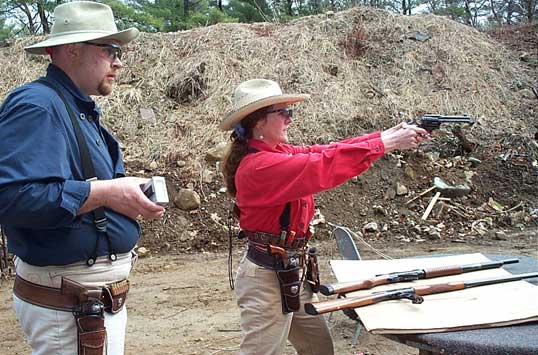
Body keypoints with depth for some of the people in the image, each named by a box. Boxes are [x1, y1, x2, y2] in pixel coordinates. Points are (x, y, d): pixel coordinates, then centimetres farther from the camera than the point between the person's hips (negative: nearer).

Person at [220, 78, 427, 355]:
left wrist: (388, 134, -7)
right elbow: (323, 167, -27)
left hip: (289, 271, 10)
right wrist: (387, 143, -22)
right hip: (267, 276, -10)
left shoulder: (276, 154, 6)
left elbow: (327, 152, 2)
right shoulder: (259, 166, -22)